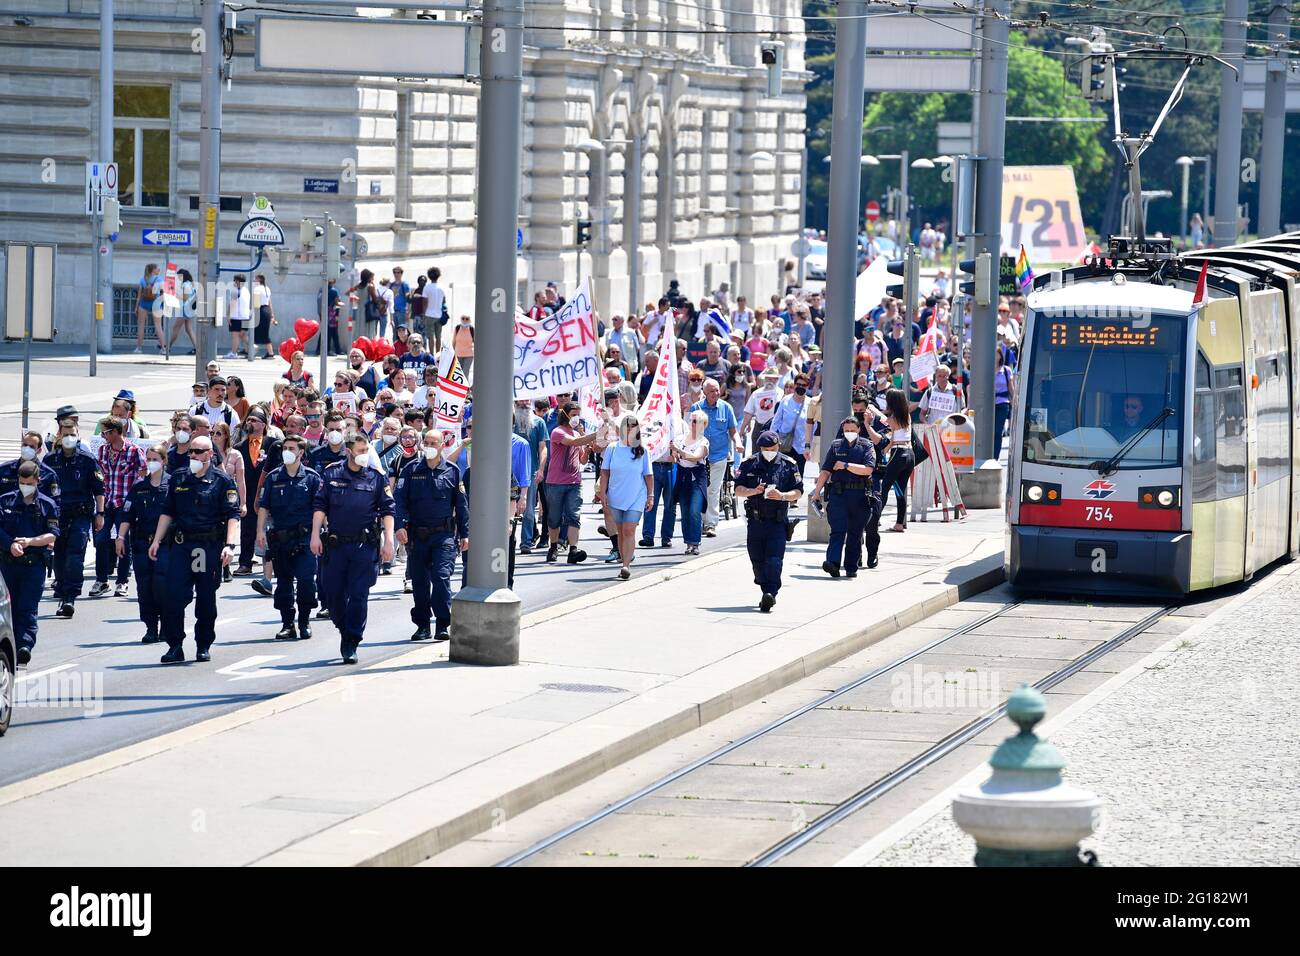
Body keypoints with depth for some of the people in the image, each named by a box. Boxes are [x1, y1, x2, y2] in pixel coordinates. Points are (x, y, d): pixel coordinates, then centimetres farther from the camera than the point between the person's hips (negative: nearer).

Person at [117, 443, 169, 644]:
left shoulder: (172, 485, 1)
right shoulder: (139, 487, 11)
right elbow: (127, 514, 10)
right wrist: (121, 537, 3)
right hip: (141, 542, 4)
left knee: (160, 585, -10)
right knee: (144, 586, 1)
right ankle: (151, 629, 7)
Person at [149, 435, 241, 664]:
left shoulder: (222, 481, 0)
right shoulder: (178, 479, 12)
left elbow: (233, 516, -7)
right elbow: (168, 512, 18)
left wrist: (230, 545, -19)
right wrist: (157, 540, 11)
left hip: (210, 548, -3)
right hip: (181, 545, 3)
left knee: (206, 600, 5)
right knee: (172, 597, -7)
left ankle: (204, 646, 17)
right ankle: (175, 647, -2)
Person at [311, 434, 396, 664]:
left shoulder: (376, 477, 4)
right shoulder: (332, 474, 5)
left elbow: (387, 511, 4)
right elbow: (320, 506, 6)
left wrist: (388, 541, -3)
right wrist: (315, 535, -3)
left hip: (365, 546, -1)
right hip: (336, 543, 2)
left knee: (358, 596, -6)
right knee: (332, 594, 5)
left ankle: (351, 645, -1)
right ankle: (344, 630, 28)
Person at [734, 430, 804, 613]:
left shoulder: (788, 465, 3)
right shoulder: (749, 464, 6)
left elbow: (798, 492, 2)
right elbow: (738, 490, 4)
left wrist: (782, 496, -17)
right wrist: (754, 491, -16)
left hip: (777, 522, -3)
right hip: (755, 520, 3)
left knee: (774, 560, -15)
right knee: (757, 560, 8)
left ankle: (770, 595, -23)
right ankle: (767, 593, 23)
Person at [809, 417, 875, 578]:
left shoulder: (866, 446, 6)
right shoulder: (836, 446, 11)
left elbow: (868, 469, -9)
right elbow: (825, 471, 11)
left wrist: (846, 465, -10)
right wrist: (817, 492, 7)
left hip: (859, 494, 0)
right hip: (838, 492, 0)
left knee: (855, 533, 6)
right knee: (838, 529, -13)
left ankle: (851, 567, 14)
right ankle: (833, 563, -23)